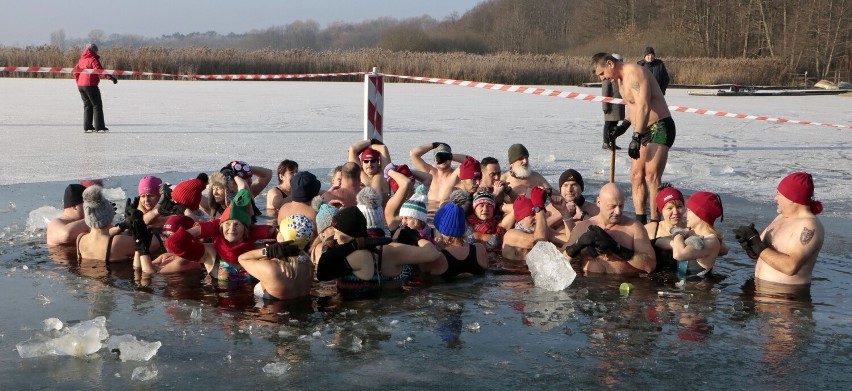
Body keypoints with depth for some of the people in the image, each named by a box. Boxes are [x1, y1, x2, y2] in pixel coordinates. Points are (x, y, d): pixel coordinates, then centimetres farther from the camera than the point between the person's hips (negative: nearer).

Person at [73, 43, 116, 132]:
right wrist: (110, 77, -30)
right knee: (97, 106, -1)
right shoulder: (93, 59, -11)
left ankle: (87, 127, 12)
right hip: (90, 85, -8)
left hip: (80, 85, 8)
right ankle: (99, 127, -3)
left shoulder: (81, 59, 13)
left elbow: (75, 71, 18)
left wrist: (78, 82, 27)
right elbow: (99, 70, -24)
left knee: (87, 106, 15)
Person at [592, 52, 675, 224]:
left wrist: (636, 138, -32)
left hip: (659, 128, -11)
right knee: (636, 176, 6)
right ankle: (640, 221, 9)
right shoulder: (621, 78, 14)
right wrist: (625, 124, 21)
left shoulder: (634, 73, -19)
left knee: (651, 176, -19)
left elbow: (643, 107, -29)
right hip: (643, 131, 11)